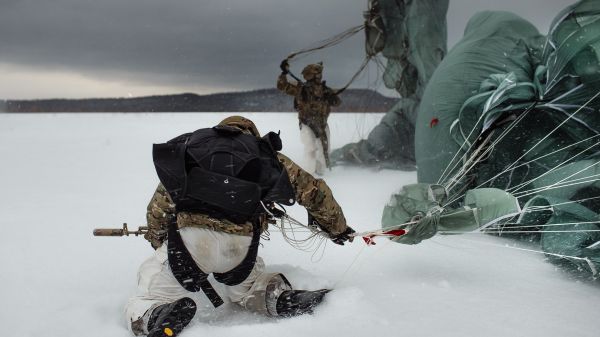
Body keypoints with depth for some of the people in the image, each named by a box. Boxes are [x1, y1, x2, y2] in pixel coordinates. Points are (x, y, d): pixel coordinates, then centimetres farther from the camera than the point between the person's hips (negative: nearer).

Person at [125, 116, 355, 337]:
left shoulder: (188, 148, 27)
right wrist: (338, 228, 42)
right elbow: (315, 190, 29)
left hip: (189, 238, -1)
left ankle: (152, 315, -20)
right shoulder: (267, 156, 25)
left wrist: (157, 241, 38)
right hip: (240, 245, 2)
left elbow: (158, 207, 24)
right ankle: (280, 297, 2)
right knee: (248, 286, 31)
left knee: (146, 299, 13)